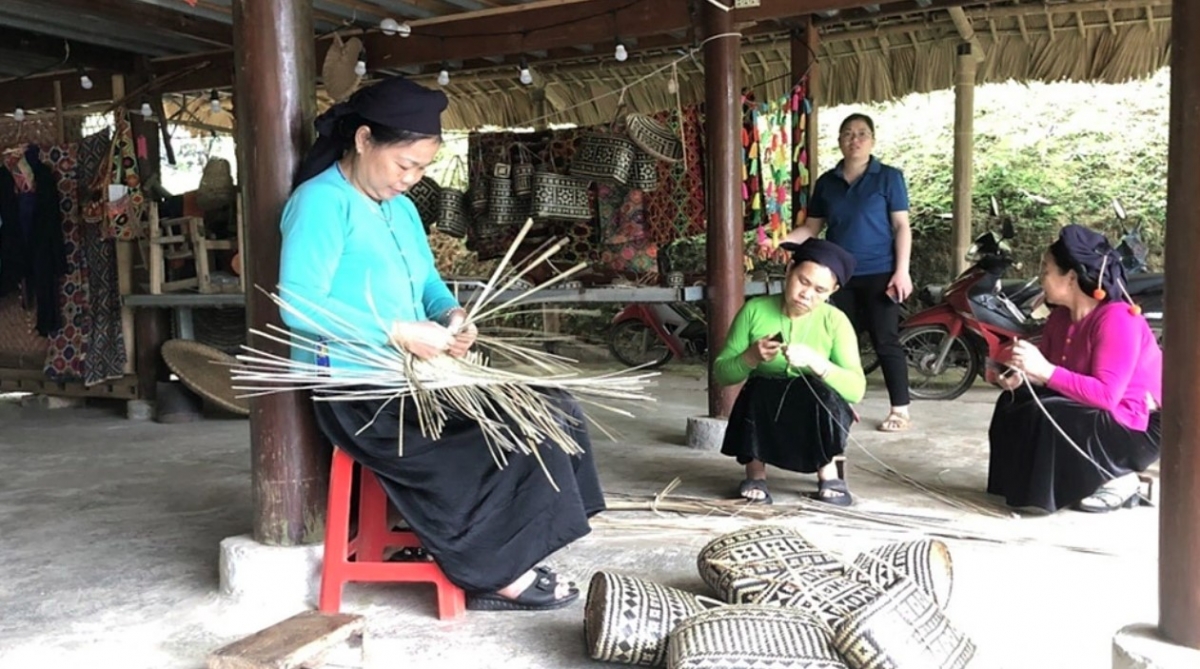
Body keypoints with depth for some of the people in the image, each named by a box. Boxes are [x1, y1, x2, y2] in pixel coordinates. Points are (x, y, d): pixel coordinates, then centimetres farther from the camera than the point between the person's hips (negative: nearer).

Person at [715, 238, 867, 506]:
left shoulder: (835, 322, -9)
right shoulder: (755, 310, -7)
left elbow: (856, 389, -20)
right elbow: (721, 372, -5)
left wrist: (815, 360, -33)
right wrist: (751, 357, -24)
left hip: (816, 420, 0)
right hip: (762, 420, 0)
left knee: (818, 389, -33)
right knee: (759, 386, -32)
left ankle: (827, 471, -6)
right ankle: (755, 472, -8)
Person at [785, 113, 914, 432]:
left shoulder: (889, 177, -1)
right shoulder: (826, 182, 9)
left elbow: (901, 226, -4)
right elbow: (811, 227, 10)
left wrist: (902, 270, -12)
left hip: (879, 274, -4)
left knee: (885, 341, -2)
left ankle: (900, 409, 6)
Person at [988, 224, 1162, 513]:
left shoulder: (1116, 319, -25)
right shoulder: (1061, 317, 2)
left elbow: (1107, 395, -33)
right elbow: (1045, 367, 4)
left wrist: (1046, 372, -41)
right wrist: (1021, 377, -20)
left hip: (1137, 428, -9)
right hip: (1091, 413, 9)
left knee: (1043, 418, -28)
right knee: (1014, 403, -1)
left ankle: (1115, 480, -9)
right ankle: (1077, 477, 3)